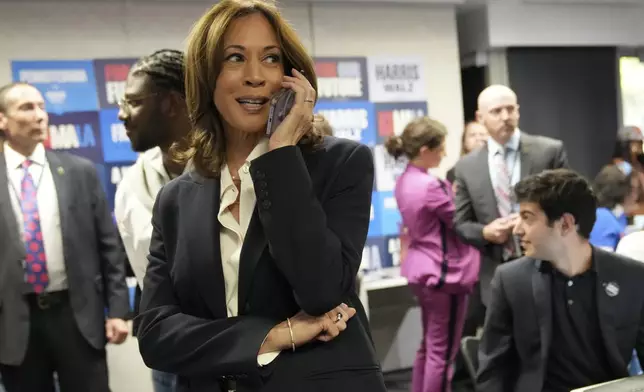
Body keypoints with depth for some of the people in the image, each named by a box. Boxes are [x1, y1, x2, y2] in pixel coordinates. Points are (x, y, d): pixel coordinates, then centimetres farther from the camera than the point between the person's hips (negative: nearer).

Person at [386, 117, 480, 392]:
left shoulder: (405, 181, 6)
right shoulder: (431, 186, -23)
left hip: (421, 269, 10)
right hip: (443, 272, -10)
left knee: (429, 346, 19)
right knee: (442, 351, 1)